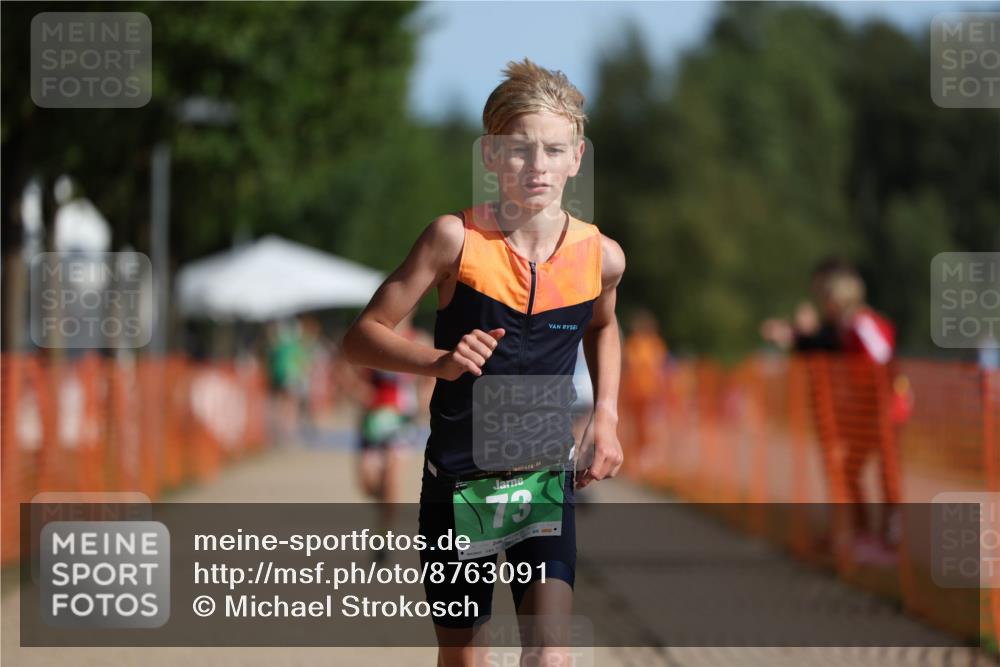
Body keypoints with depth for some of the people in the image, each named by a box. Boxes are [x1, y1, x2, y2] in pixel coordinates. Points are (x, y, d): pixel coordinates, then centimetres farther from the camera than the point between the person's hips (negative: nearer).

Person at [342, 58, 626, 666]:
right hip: (457, 480, -1)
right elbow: (362, 337, -9)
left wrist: (606, 417, 8)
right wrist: (440, 361, -26)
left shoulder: (601, 257, -5)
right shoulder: (457, 239, -13)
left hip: (545, 482, 1)